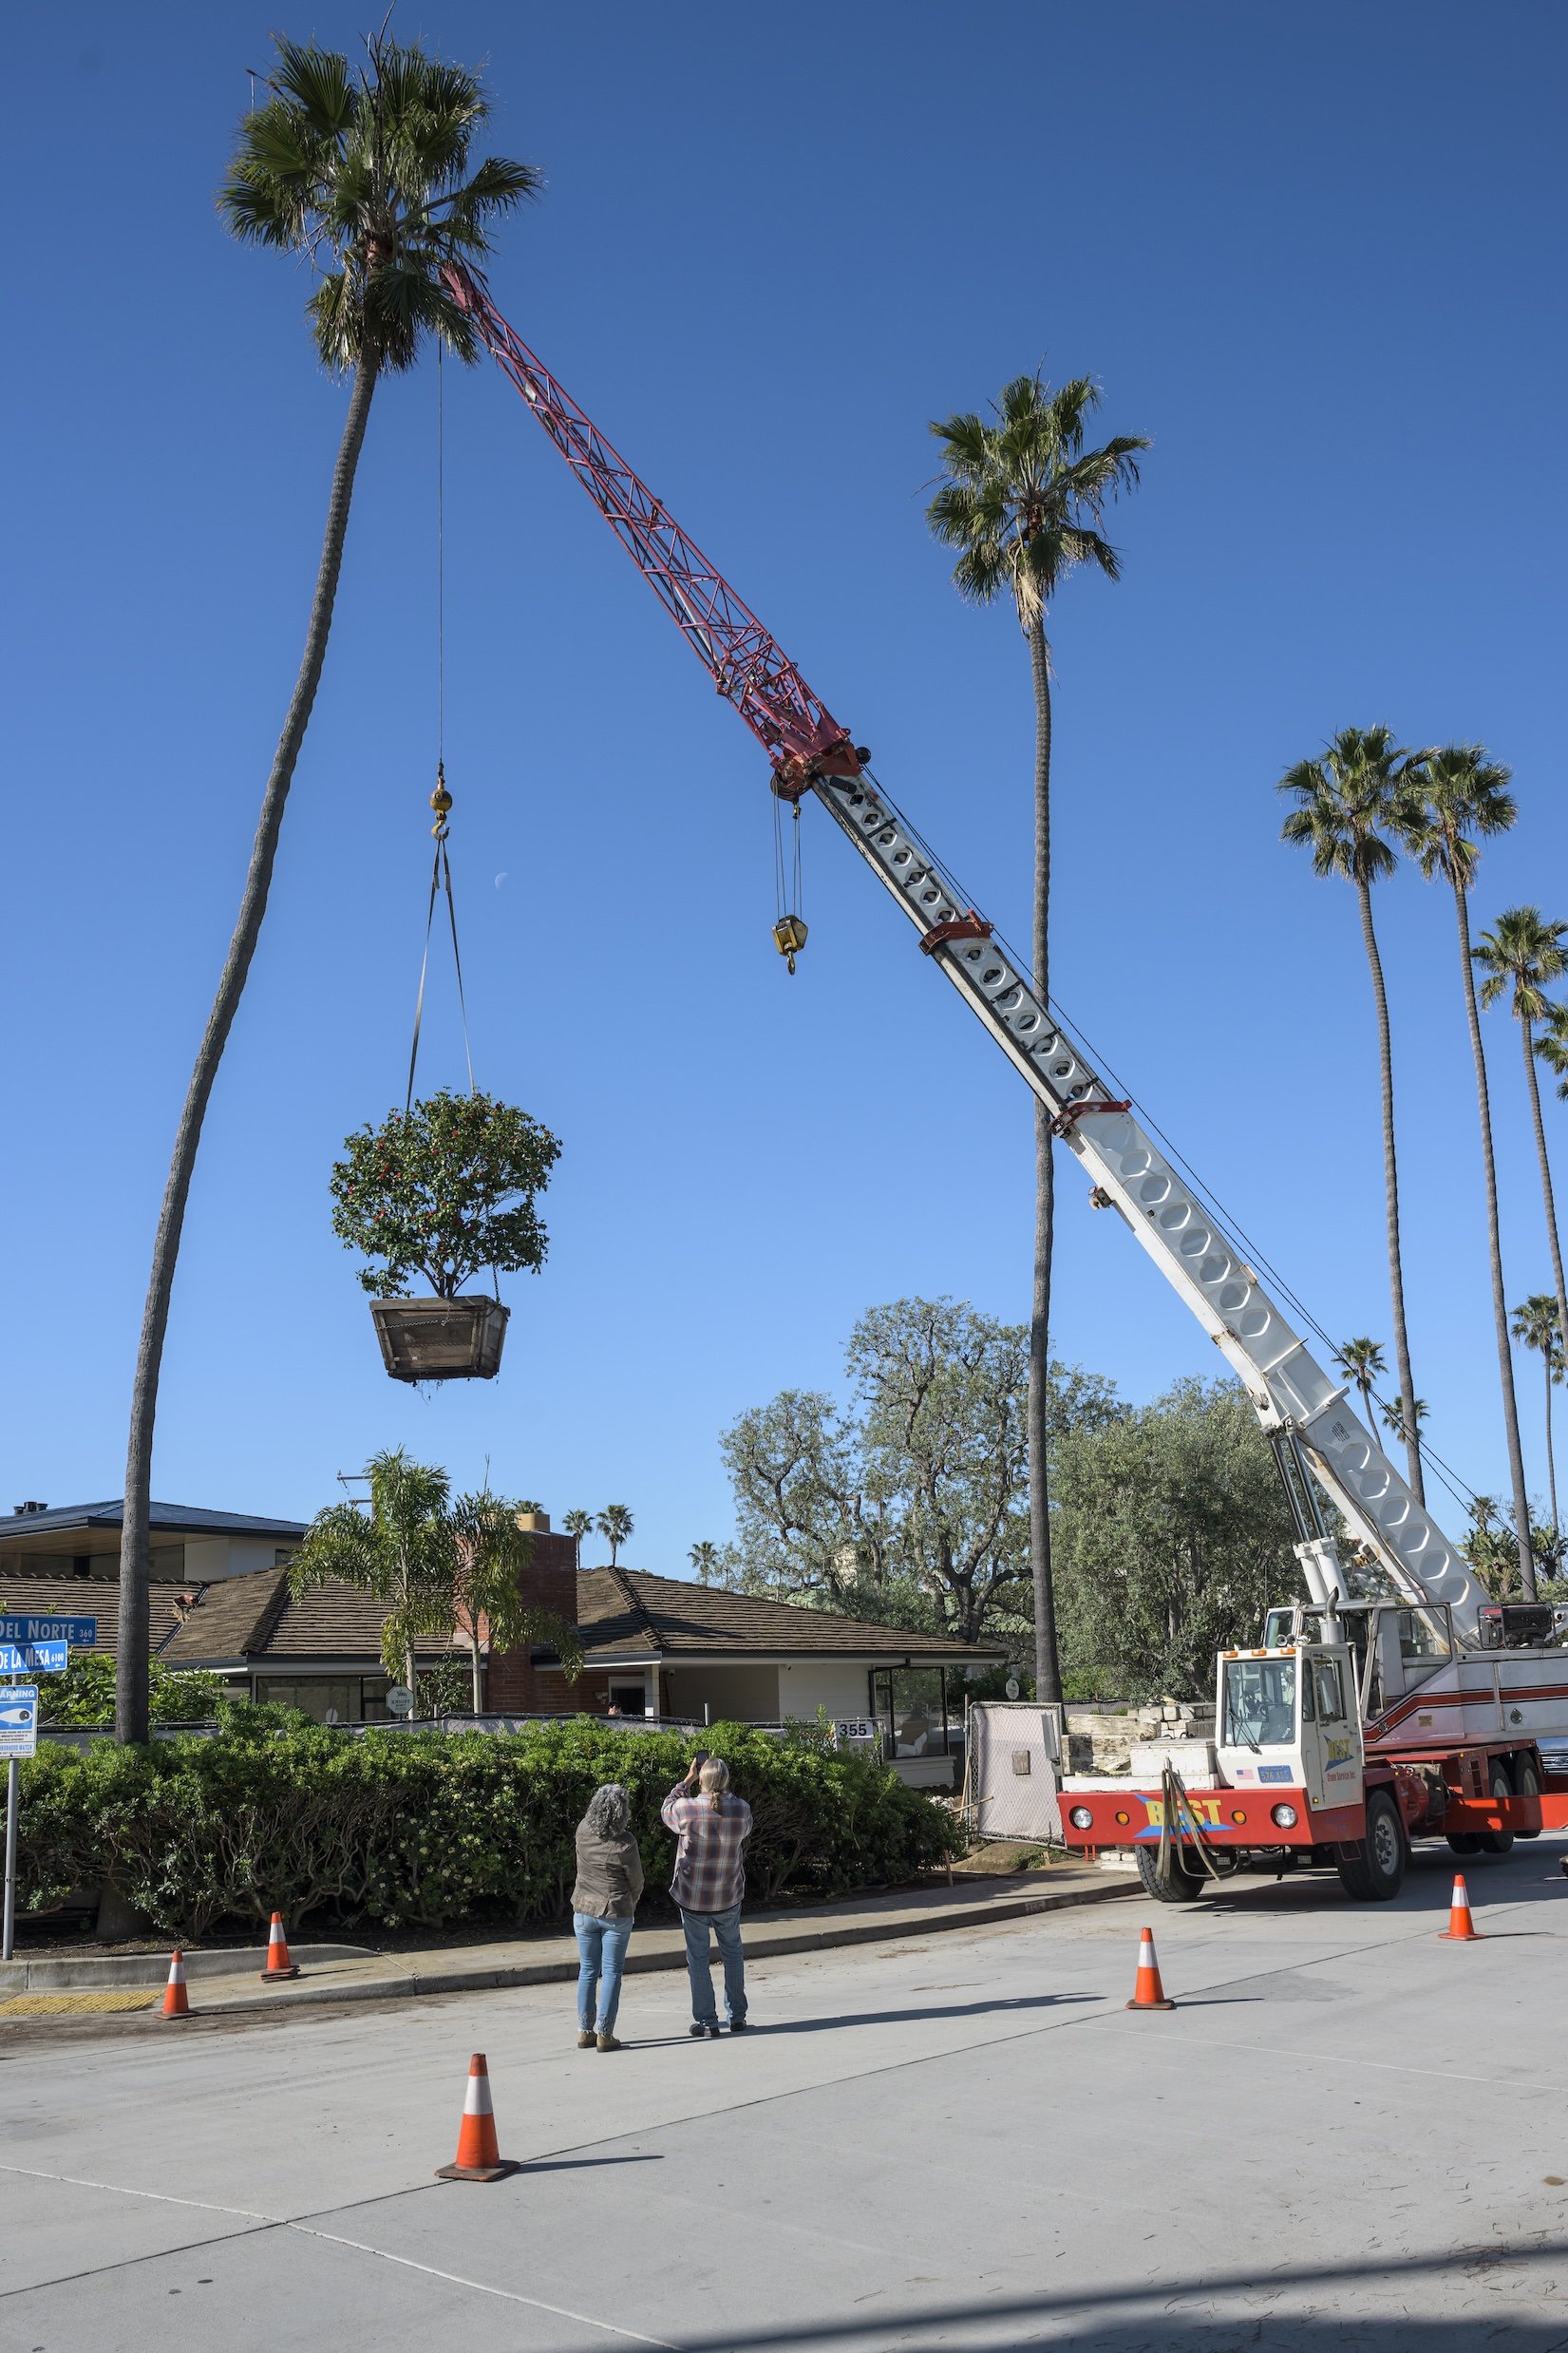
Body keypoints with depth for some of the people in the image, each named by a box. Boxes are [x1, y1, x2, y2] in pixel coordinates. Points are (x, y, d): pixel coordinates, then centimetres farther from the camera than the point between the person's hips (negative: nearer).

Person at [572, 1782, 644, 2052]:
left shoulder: (583, 1831, -9)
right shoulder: (625, 1843, -18)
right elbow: (636, 1883, -5)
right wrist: (629, 1907, 12)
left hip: (583, 1911, 4)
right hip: (615, 1913, -4)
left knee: (587, 1971, 13)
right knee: (611, 1973, 4)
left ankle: (585, 2031, 17)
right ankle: (605, 2034, 5)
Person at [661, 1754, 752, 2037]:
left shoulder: (686, 1808, -19)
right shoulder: (740, 1809, -11)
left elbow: (666, 1810, 5)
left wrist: (687, 1780, 8)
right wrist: (722, 1791, 10)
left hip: (692, 1897, -2)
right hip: (729, 1896, 2)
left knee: (698, 1958, 10)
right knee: (732, 1953, 20)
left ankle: (706, 2020, 11)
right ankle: (737, 2016, 24)